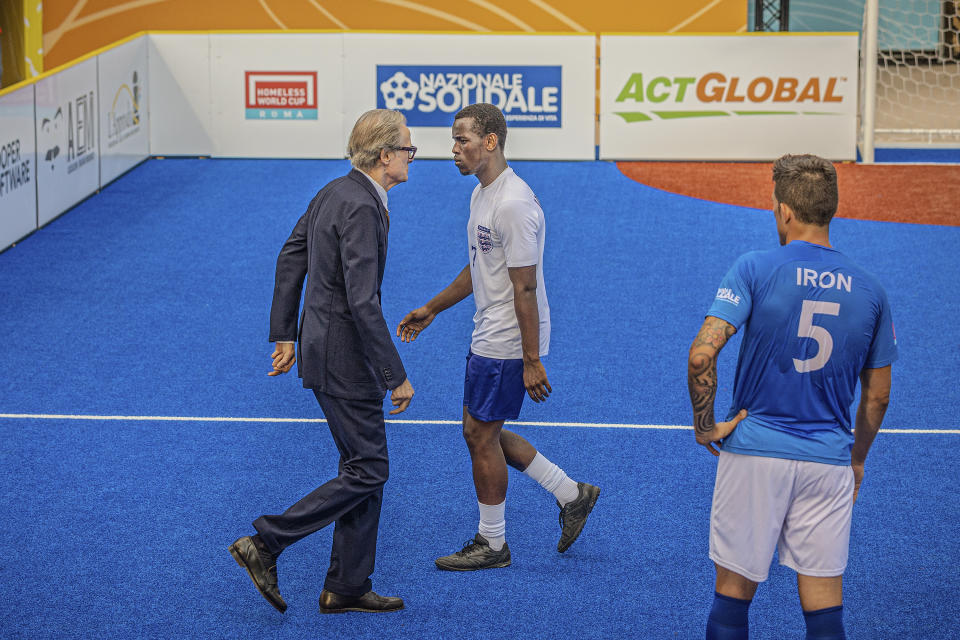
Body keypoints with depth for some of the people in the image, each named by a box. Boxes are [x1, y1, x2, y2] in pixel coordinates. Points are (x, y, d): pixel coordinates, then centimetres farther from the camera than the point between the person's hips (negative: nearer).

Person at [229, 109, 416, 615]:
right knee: (366, 473, -2)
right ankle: (264, 544, 1)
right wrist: (397, 376, -21)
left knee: (365, 467, 14)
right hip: (344, 358, -10)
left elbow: (290, 260, 16)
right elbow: (362, 302, -26)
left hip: (324, 343, 10)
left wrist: (284, 335, 21)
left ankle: (347, 588, 19)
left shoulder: (335, 193, 8)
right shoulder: (361, 208, -22)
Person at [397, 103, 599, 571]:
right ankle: (572, 496, 24)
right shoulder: (482, 194, 10)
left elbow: (525, 289, -23)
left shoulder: (514, 204, -23)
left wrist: (532, 361, -23)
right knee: (481, 432, 15)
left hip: (508, 343, -10)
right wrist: (432, 309, 26)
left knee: (482, 435, 0)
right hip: (487, 336, 10)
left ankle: (492, 545, 14)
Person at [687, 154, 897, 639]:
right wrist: (857, 461, 22)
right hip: (828, 462, 2)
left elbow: (702, 353, -18)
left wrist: (704, 424, -5)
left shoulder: (755, 269, -8)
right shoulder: (870, 291, 3)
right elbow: (877, 396, 9)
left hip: (754, 452, -2)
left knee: (733, 593, 10)